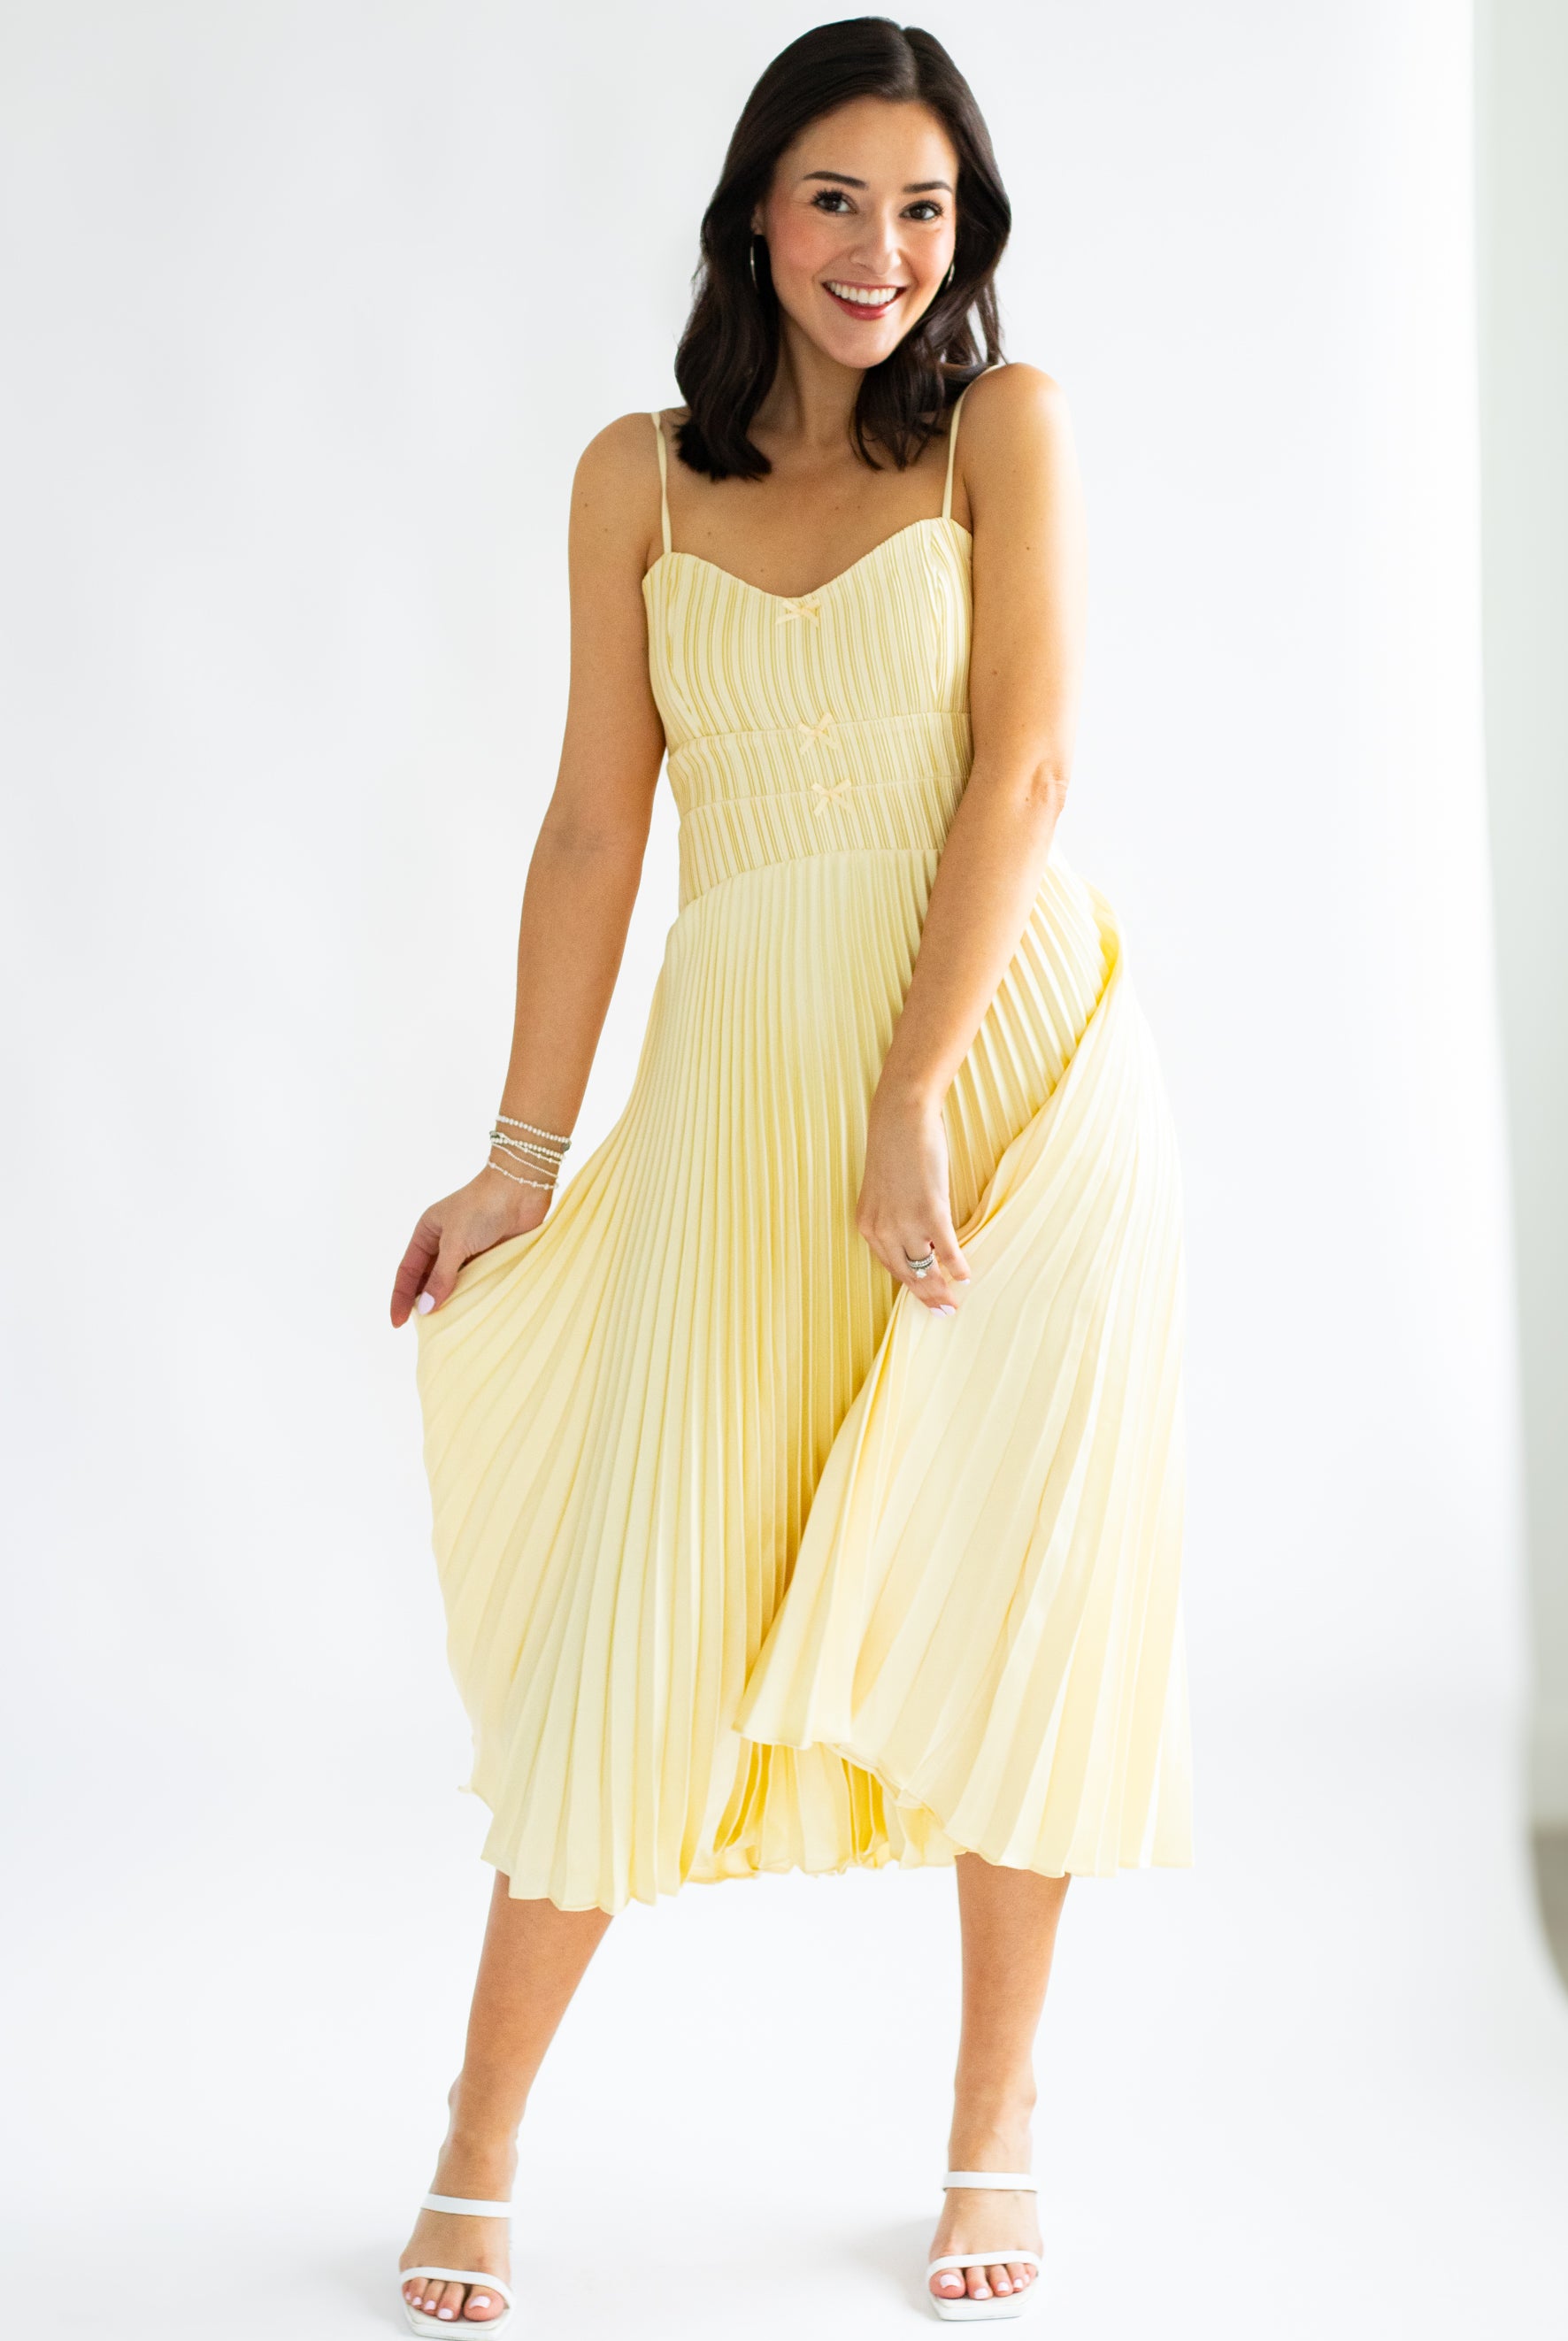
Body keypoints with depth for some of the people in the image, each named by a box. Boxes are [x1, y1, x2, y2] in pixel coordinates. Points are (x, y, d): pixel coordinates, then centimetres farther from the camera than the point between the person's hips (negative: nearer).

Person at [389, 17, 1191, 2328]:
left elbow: (1023, 761, -7)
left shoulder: (1005, 424, 2)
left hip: (1014, 1051, -1)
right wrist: (526, 1156, 5)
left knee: (1012, 1597, 3)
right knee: (647, 1611, 0)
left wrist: (917, 1100, -15)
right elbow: (595, 822, 8)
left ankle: (995, 2127, 18)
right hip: (745, 1081, 1)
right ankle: (480, 2151, 14)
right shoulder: (641, 477, 8)